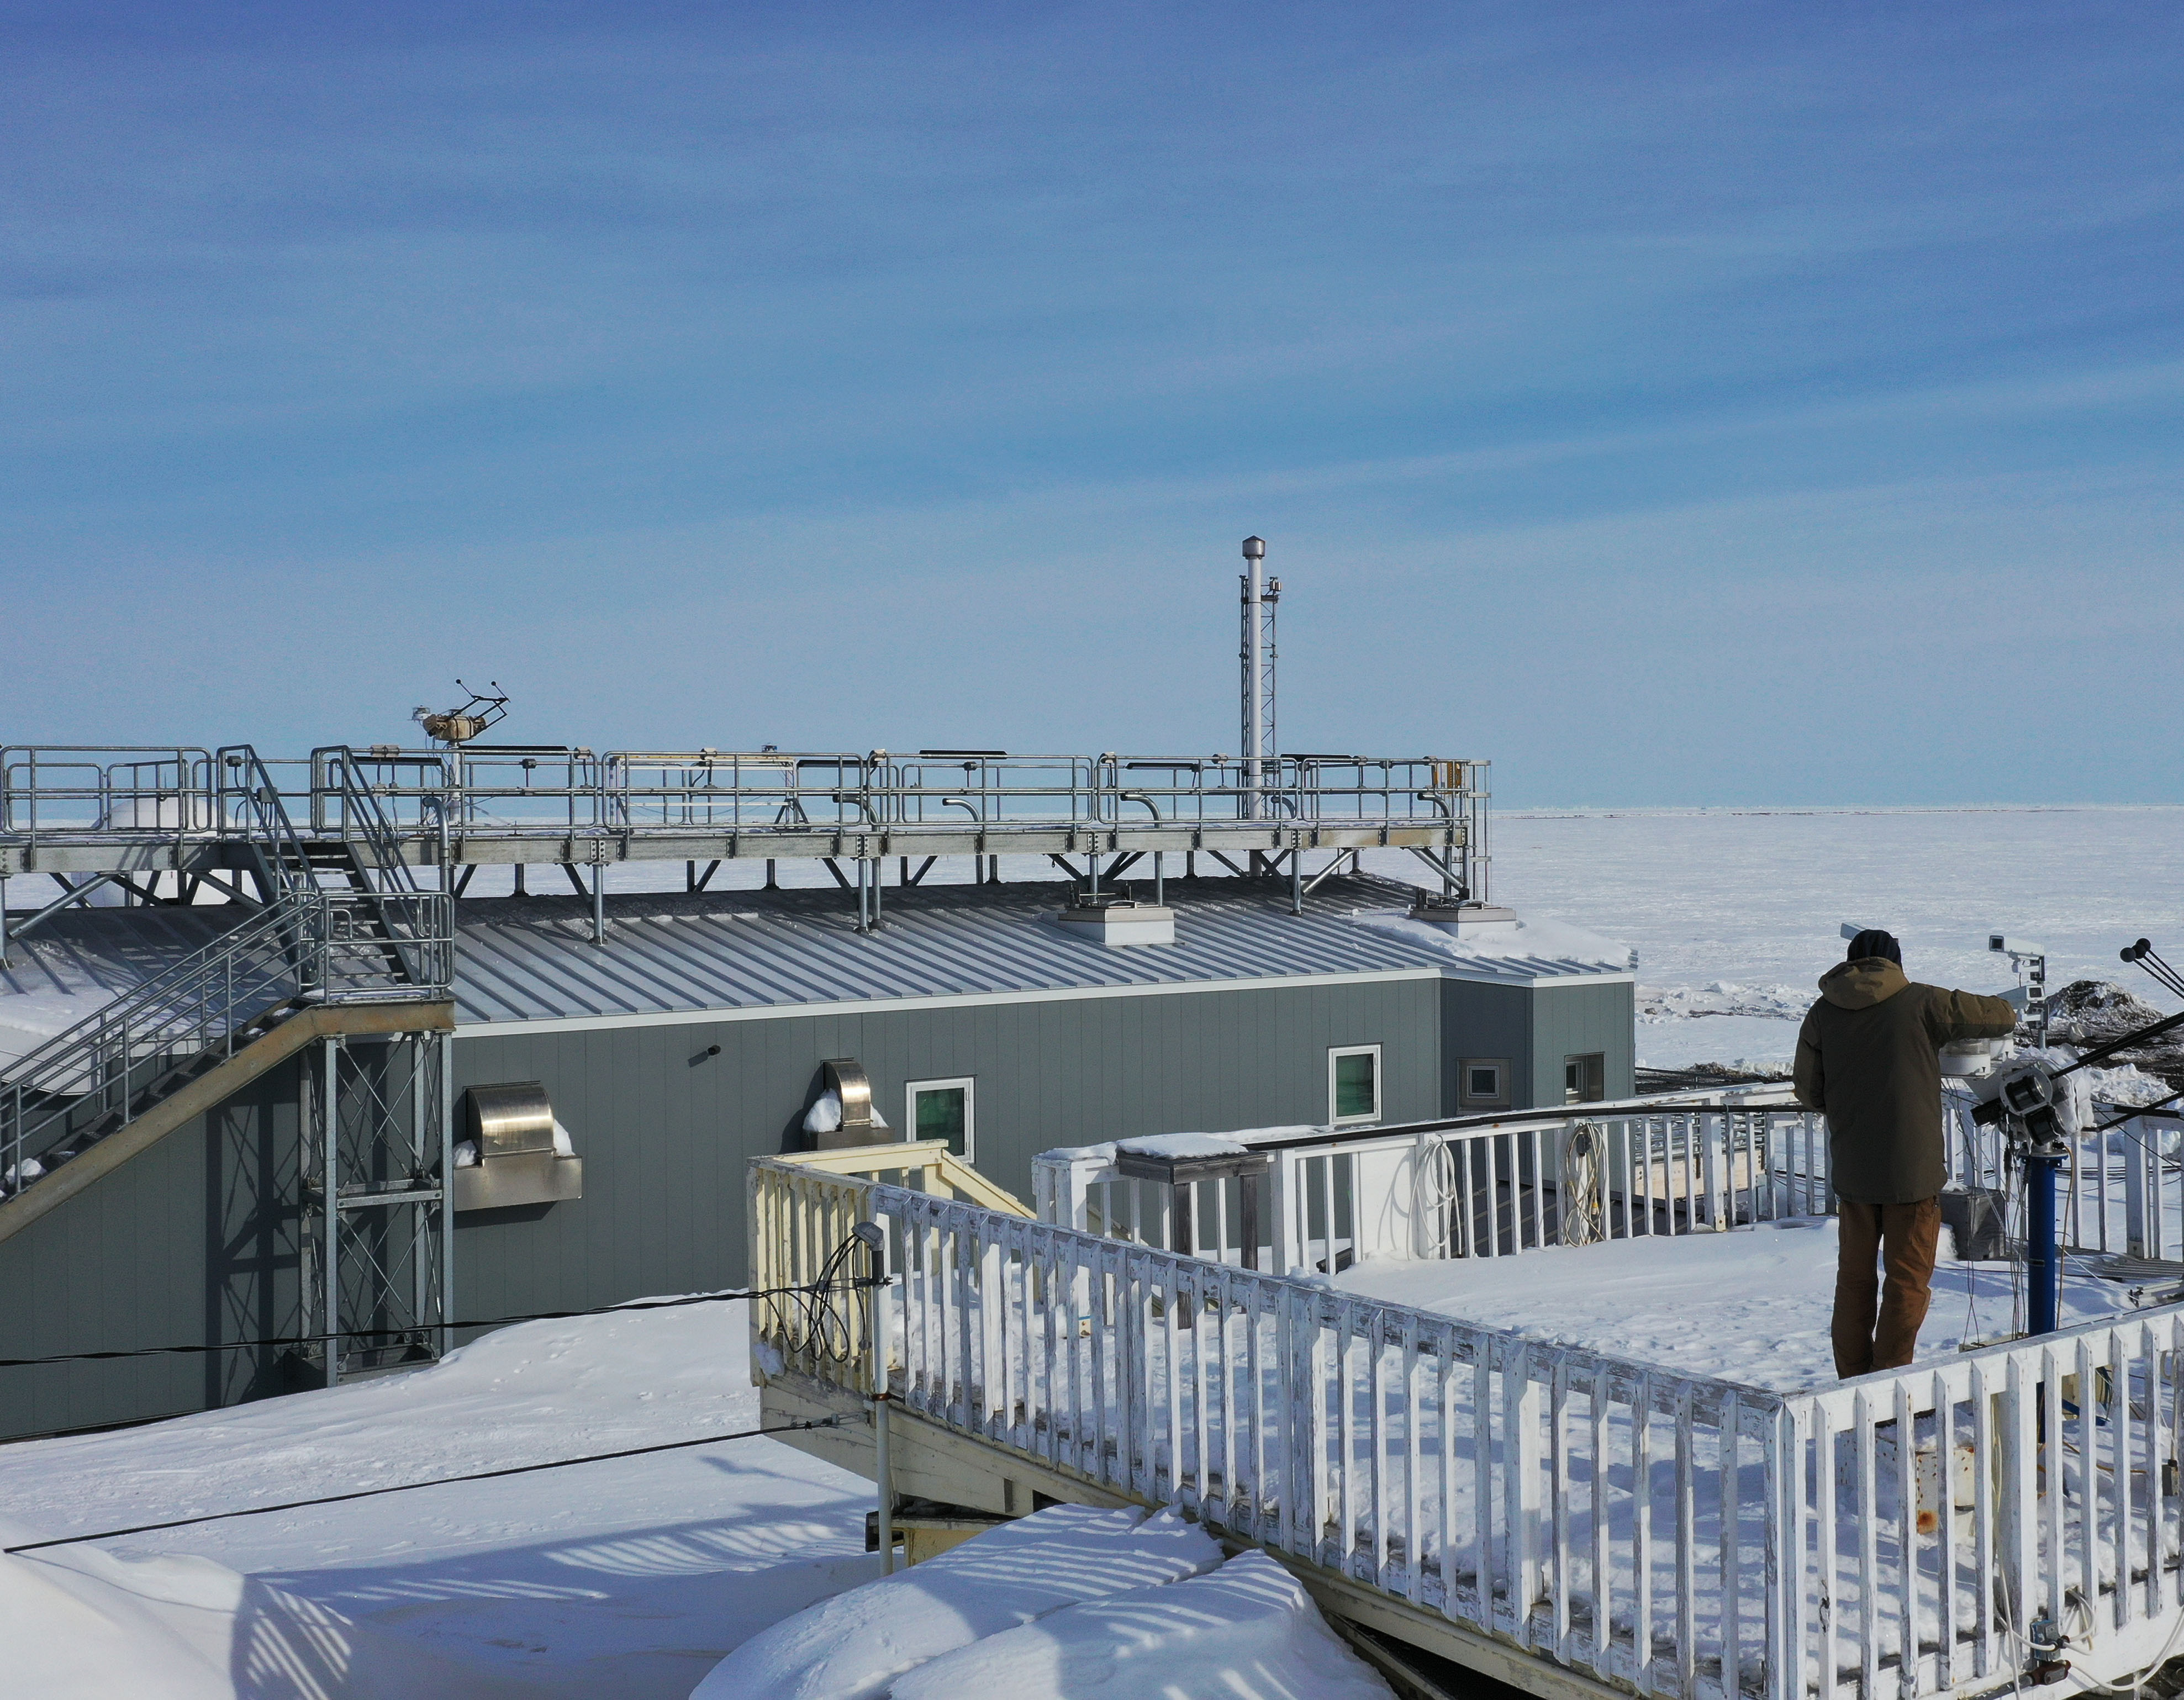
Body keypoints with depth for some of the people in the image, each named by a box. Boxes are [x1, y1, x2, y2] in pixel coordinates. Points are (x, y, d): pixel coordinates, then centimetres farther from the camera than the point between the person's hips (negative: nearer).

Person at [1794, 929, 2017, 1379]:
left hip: (1851, 1170, 3)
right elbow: (2004, 1017, 2)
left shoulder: (1822, 1014, 3)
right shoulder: (1921, 1003, -6)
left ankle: (1852, 1386, 20)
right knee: (1907, 1281, 6)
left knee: (1854, 1279, 15)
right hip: (1913, 1169, -3)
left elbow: (1809, 1093, 7)